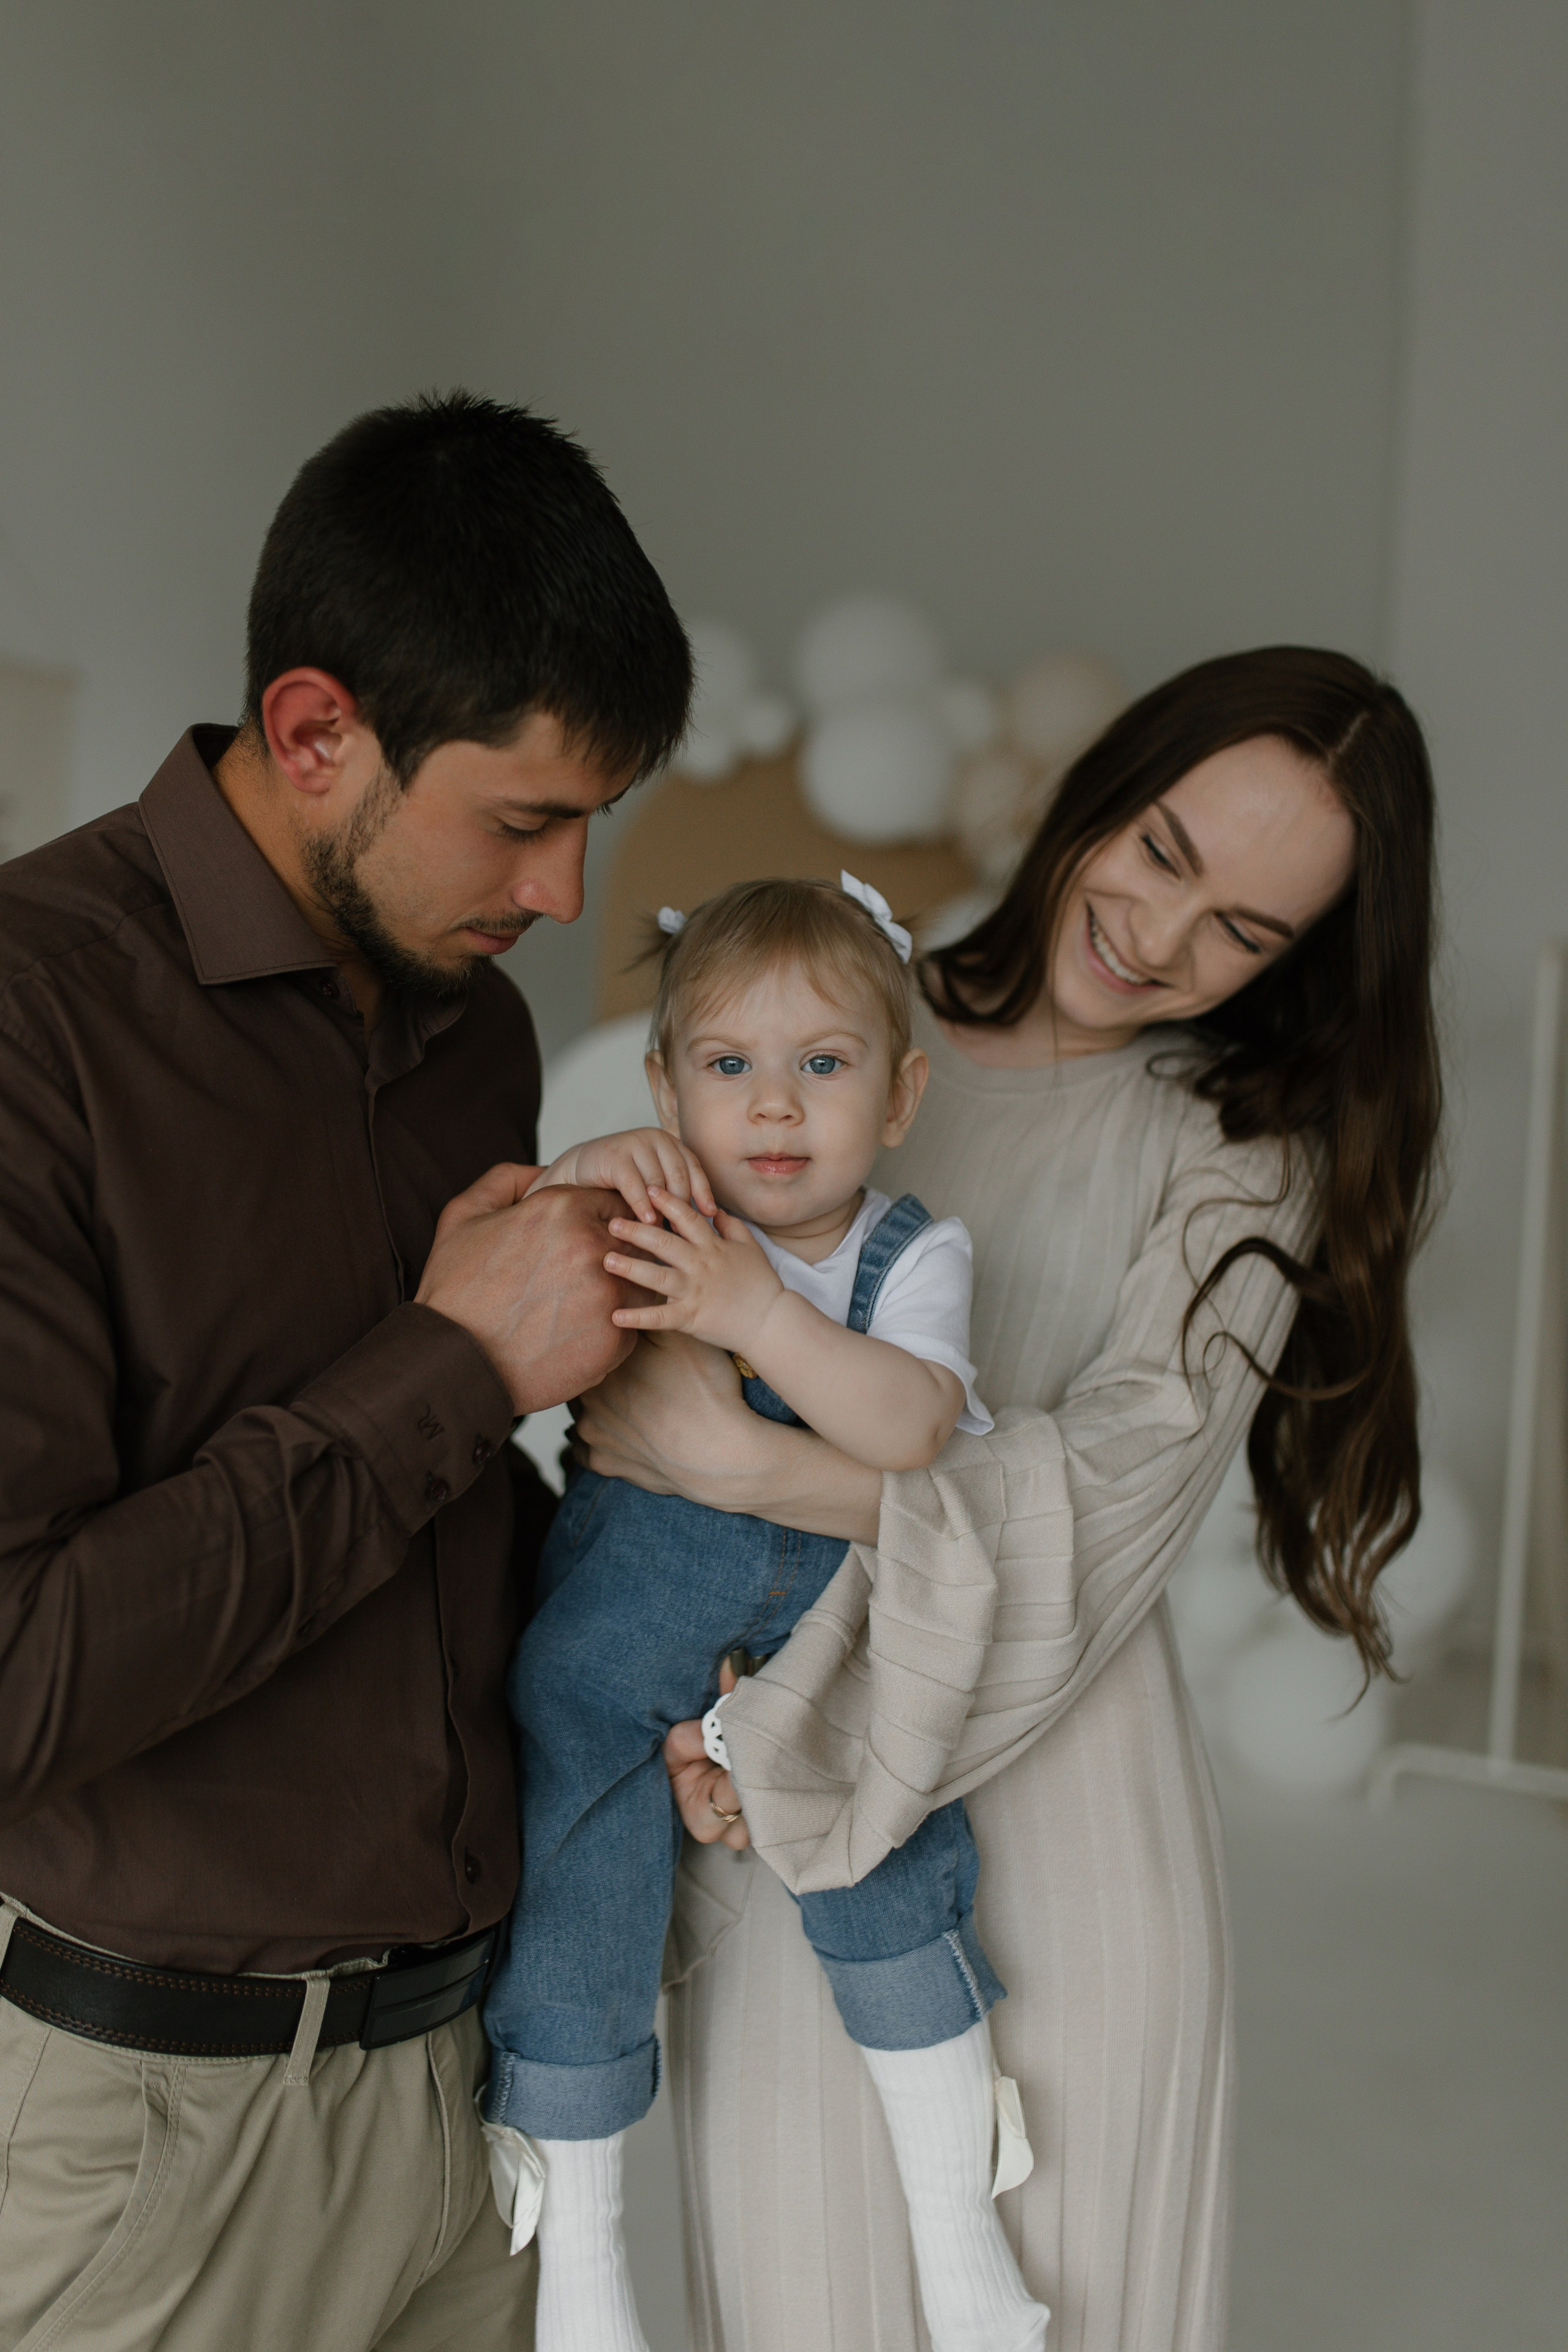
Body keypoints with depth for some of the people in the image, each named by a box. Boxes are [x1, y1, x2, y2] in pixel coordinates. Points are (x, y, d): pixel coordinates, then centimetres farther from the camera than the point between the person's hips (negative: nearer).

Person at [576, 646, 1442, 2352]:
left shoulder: (1245, 1155, -1)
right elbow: (637, 1391, 2)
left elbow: (1112, 1492, -14)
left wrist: (744, 1465, -23)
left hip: (1057, 1815, -1)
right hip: (770, 1839, 1)